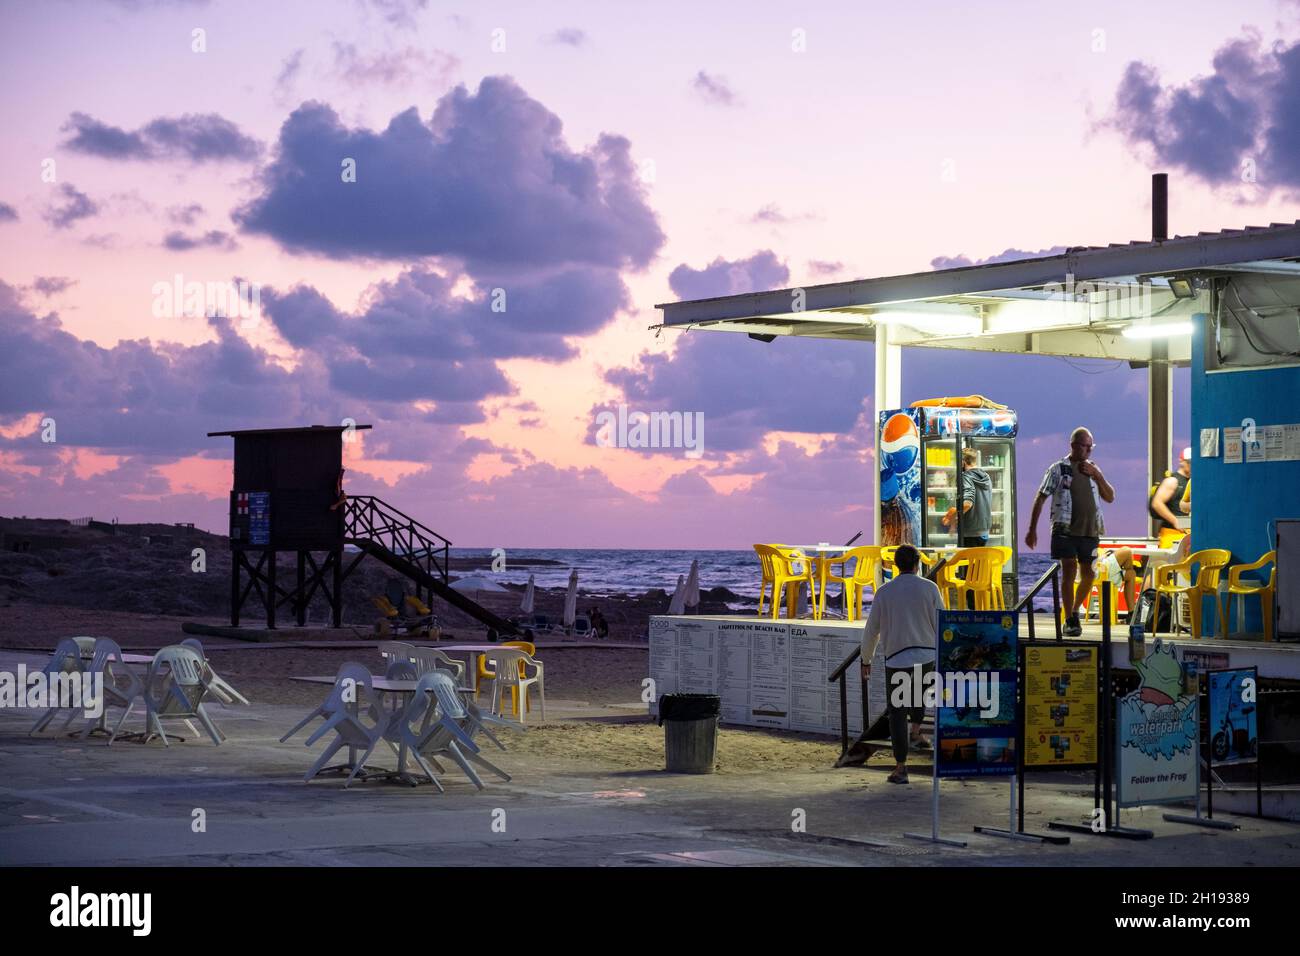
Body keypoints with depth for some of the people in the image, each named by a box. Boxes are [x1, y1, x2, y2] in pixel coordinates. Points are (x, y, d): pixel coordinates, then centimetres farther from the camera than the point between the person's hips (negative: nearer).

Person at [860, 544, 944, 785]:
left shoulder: (884, 591, 0)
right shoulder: (929, 588, -2)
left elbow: (871, 630, 5)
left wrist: (866, 660, 18)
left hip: (896, 659, -1)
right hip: (927, 657, 1)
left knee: (897, 712, 6)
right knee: (918, 687, 35)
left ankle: (900, 767, 2)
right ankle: (916, 732, 24)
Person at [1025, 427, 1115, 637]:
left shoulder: (1093, 468, 14)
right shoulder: (1058, 469, 1)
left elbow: (1110, 498, 10)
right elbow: (1040, 499, 3)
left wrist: (1097, 475, -5)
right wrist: (1032, 530, 0)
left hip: (1090, 531, 4)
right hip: (1065, 530, -4)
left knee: (1088, 576, 8)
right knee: (1069, 572, -12)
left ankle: (1075, 611, 30)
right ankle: (1069, 621, -6)